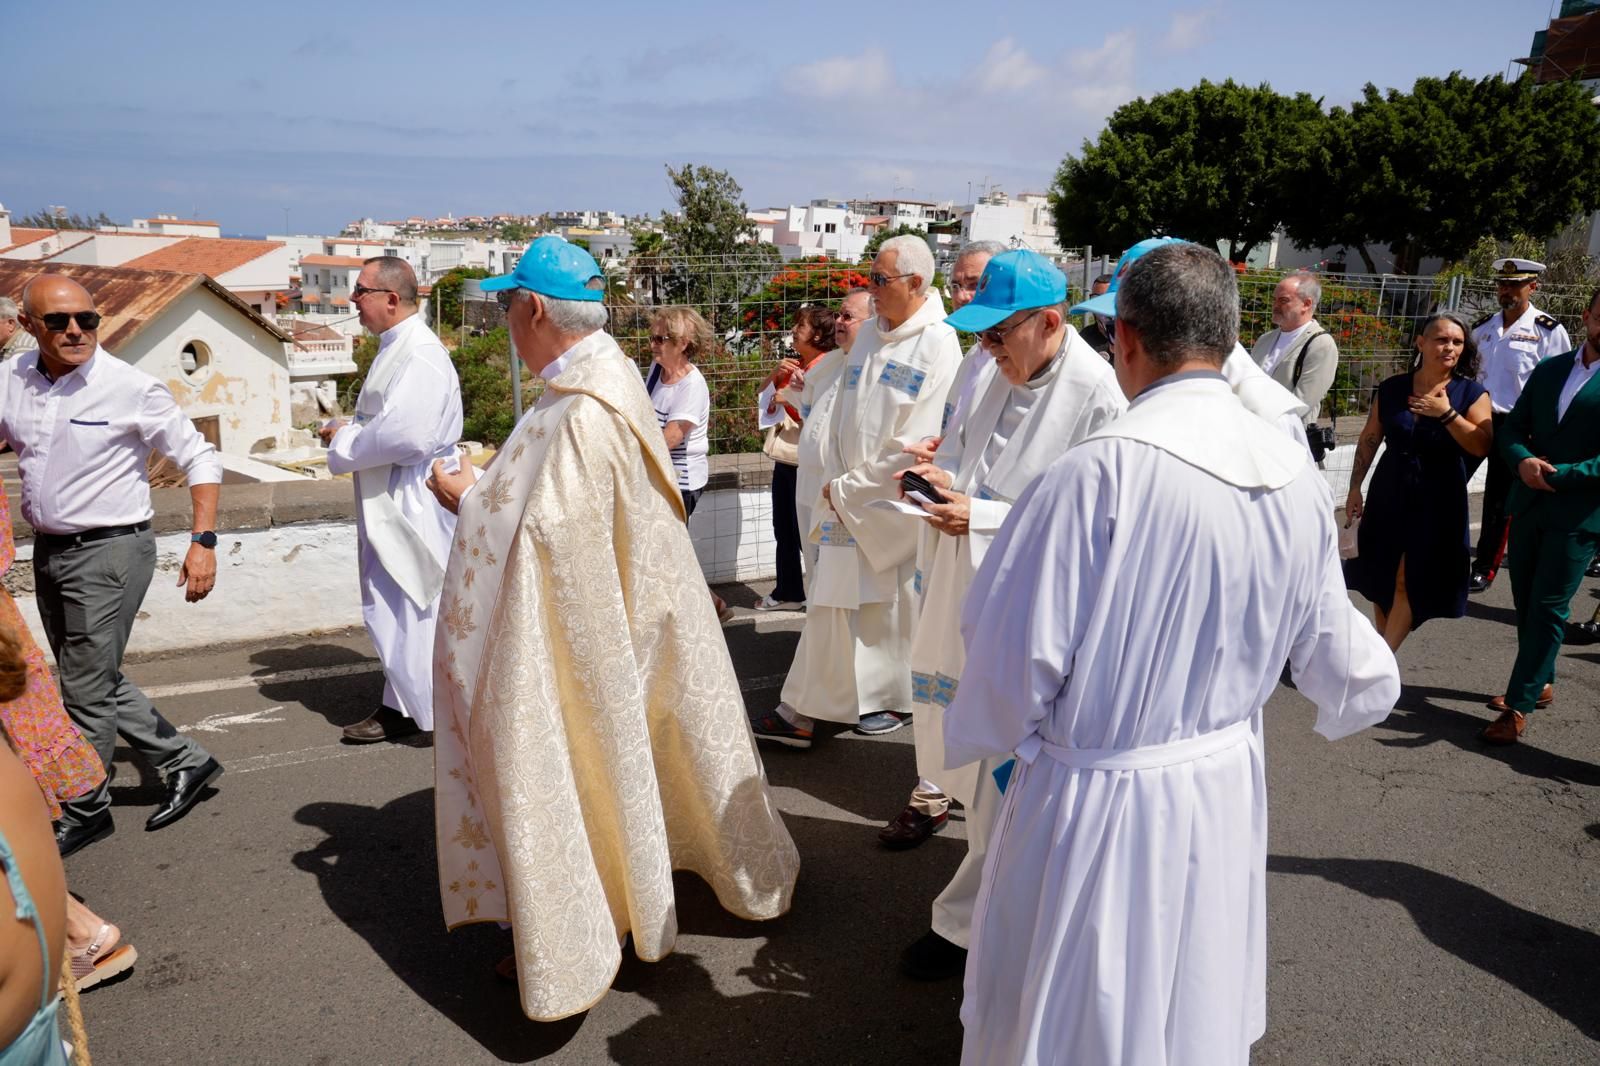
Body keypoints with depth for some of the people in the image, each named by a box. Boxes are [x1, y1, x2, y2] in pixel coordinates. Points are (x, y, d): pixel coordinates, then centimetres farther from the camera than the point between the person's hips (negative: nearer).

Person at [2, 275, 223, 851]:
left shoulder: (131, 388, -13)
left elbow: (199, 459, -8)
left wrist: (203, 541, -16)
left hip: (109, 551, -7)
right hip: (48, 551, 7)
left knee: (86, 690, 2)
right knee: (98, 680, 16)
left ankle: (83, 811, 20)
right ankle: (186, 762, 31)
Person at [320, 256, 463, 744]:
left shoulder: (420, 355, -19)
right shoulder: (394, 349, 13)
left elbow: (407, 435, -30)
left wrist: (344, 440, -14)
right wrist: (348, 429, 6)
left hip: (414, 510, -10)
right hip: (389, 508, 10)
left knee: (417, 612, -1)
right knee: (391, 613, 18)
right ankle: (401, 707, 31)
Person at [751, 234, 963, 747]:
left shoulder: (937, 346, -12)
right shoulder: (868, 337, 11)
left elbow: (914, 444, -17)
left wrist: (849, 491, -12)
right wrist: (834, 485, 2)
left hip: (895, 506, -6)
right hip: (847, 503, 6)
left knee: (894, 607, 9)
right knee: (831, 605, 8)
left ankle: (895, 700, 30)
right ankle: (801, 714, 16)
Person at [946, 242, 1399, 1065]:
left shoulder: (1099, 471, -24)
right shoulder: (1298, 479, -4)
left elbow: (1015, 654, -21)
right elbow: (1337, 661, 5)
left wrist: (990, 738, 1)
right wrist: (1374, 684, 29)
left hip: (1098, 808, -5)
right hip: (1225, 792, 6)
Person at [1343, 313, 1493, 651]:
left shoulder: (1472, 393, -4)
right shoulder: (1391, 389, 2)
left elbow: (1483, 446, -14)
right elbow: (1369, 440, 8)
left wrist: (1447, 414, -20)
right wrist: (1355, 488, 6)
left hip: (1438, 504, -3)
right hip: (1389, 497, 3)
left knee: (1409, 582, -3)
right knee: (1381, 580, 9)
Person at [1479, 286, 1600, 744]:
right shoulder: (1549, 370, 11)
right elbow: (1512, 429, 9)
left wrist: (1558, 474, -18)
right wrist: (1523, 461, -10)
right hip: (1529, 505, 6)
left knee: (1547, 610, -2)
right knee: (1526, 603, 15)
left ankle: (1519, 705, 5)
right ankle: (1540, 683, 32)